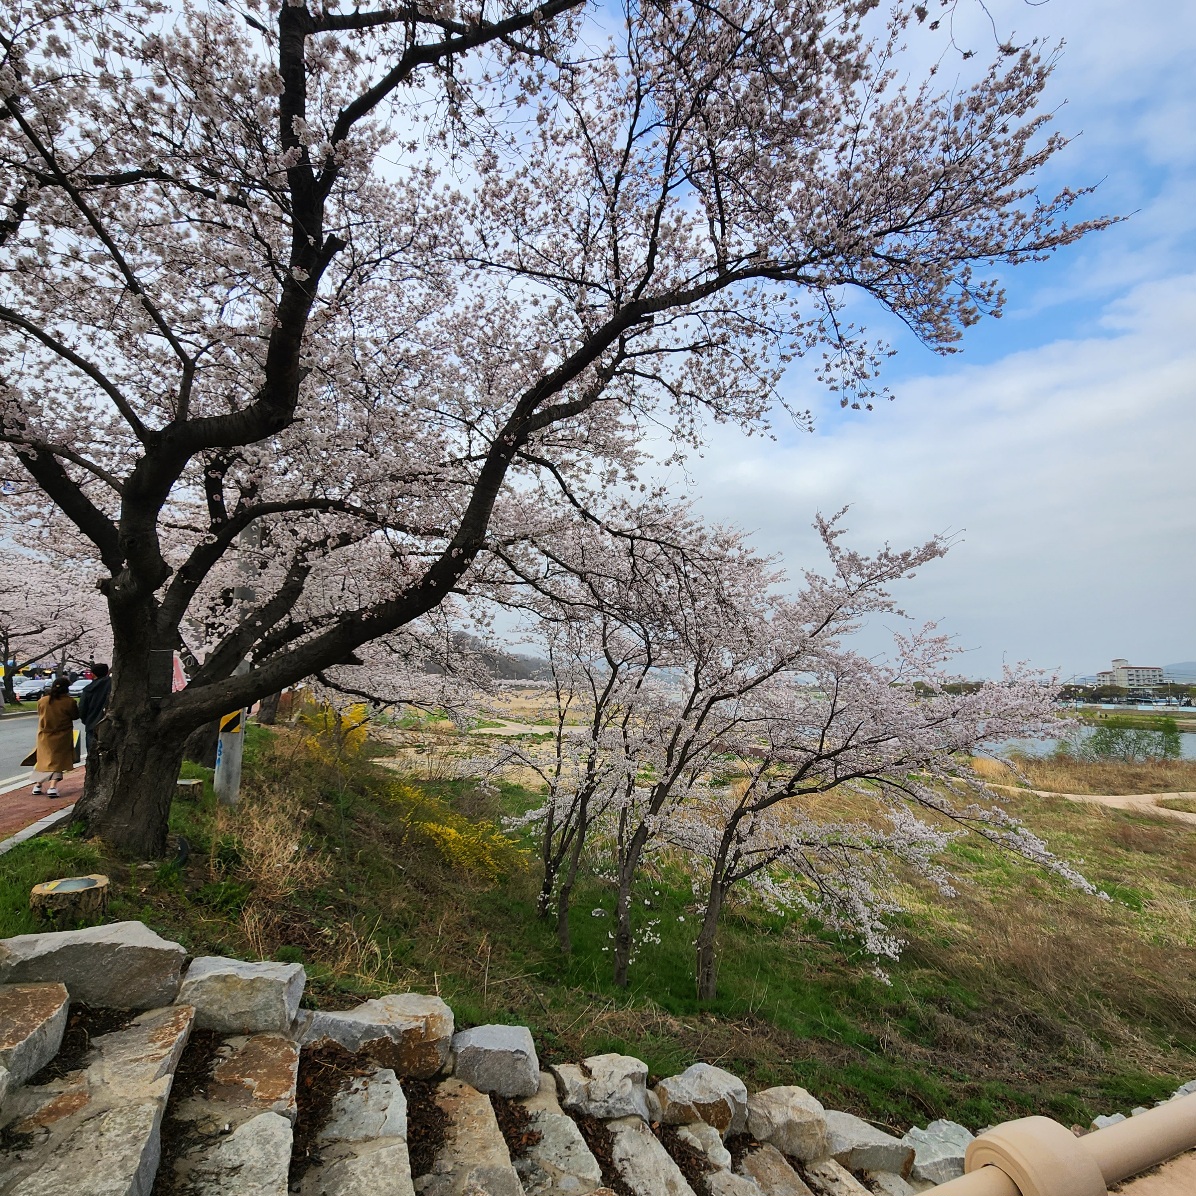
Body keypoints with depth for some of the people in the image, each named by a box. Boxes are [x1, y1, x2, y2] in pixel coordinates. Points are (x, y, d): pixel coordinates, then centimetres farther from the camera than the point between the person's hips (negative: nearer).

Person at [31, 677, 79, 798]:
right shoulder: (69, 702, -16)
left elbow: (40, 714, 10)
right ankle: (52, 787, -8)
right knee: (58, 761, 3)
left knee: (43, 759, 20)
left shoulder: (42, 701, -4)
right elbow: (75, 716, -4)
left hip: (44, 736, 4)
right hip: (62, 737, -4)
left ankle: (38, 785, 24)